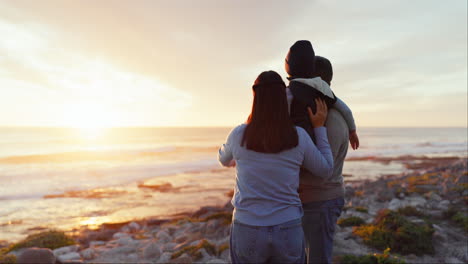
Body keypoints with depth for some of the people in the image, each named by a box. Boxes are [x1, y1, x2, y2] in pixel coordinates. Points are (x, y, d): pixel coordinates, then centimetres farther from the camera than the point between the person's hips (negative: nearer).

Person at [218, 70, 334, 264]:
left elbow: (224, 159, 15)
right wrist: (319, 127, 9)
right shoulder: (298, 137, -9)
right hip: (288, 231, 1)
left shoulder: (239, 135, -9)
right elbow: (326, 170, 8)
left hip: (248, 231, 0)